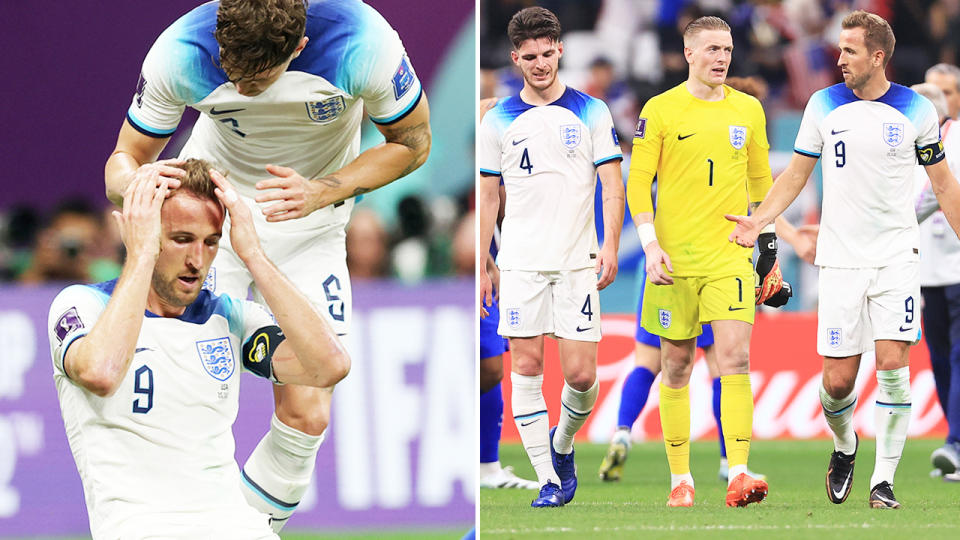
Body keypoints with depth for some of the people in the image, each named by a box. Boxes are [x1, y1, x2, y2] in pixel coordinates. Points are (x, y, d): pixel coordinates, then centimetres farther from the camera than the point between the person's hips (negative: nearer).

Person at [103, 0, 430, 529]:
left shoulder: (366, 45, -30)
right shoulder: (180, 53, -27)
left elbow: (412, 143, -11)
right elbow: (123, 161, -13)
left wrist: (322, 192, -26)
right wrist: (135, 180, -39)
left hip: (312, 230, 0)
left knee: (306, 415, -9)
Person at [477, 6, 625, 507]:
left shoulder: (591, 112, 5)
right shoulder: (498, 120, 7)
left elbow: (612, 183, 4)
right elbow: (487, 196, 11)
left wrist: (610, 245, -8)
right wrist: (479, 265, 7)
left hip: (577, 261, -1)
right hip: (521, 261, 1)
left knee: (581, 374, -5)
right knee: (526, 367, -6)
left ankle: (562, 443, 25)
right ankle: (547, 480, -1)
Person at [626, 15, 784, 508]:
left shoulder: (748, 110, 9)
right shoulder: (660, 110, 0)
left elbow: (760, 180, 18)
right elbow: (638, 182, -2)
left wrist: (768, 243, 16)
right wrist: (650, 245, -12)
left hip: (731, 255, 1)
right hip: (676, 255, -1)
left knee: (735, 358, -13)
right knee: (676, 365, 4)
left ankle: (738, 475, -17)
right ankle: (680, 478, 13)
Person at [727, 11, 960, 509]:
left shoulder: (916, 110, 0)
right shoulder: (824, 105, 3)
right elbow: (796, 174, 11)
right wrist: (758, 220, -1)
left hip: (897, 257, -1)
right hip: (841, 259, 1)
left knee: (893, 365, -12)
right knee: (837, 379, -2)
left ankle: (884, 480, -4)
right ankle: (844, 446, 29)